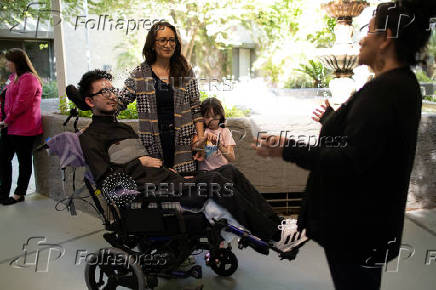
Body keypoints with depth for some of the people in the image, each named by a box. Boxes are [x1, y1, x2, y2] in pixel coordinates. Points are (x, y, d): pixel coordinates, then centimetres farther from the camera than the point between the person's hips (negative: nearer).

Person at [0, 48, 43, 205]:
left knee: (24, 162, 3)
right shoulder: (14, 77, 18)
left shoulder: (28, 78, -14)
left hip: (23, 129, -10)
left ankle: (19, 194, 15)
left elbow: (21, 104, -20)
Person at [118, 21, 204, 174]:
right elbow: (119, 102, 5)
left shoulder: (185, 71, 7)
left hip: (183, 141, 1)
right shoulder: (139, 74, 4)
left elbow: (196, 108, 7)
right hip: (153, 143, 0)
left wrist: (201, 138, 0)